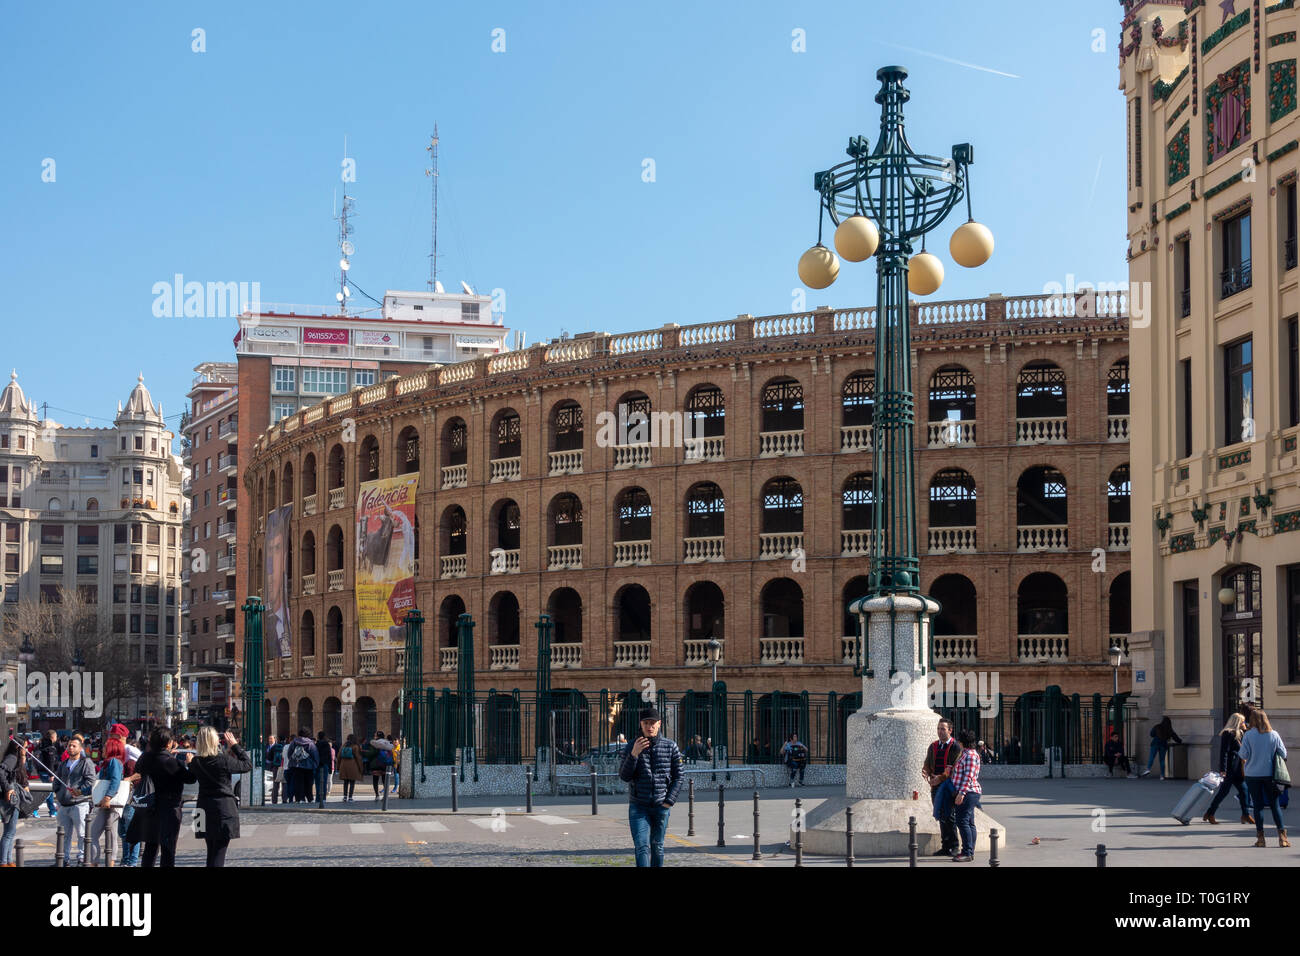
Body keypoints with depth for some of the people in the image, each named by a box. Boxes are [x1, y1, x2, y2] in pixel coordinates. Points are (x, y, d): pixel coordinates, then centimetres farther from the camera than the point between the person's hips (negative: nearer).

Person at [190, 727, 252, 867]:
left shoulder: (196, 762, -1)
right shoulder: (223, 760, -15)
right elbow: (248, 765, -4)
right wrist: (235, 746, 2)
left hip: (204, 809, 5)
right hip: (224, 808, -5)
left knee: (211, 853, 17)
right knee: (218, 855, -4)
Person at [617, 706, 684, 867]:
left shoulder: (670, 746, 1)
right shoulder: (632, 747, 0)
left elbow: (679, 776, 4)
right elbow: (624, 776, -7)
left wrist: (669, 801, -5)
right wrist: (634, 754, -22)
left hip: (661, 806, 1)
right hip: (638, 806, -1)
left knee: (657, 846, 8)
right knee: (642, 847, -11)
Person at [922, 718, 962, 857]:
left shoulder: (955, 747, -5)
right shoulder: (933, 746, 14)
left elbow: (954, 768, -13)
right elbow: (927, 764, 11)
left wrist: (940, 778, -23)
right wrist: (926, 772, -13)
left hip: (949, 785, -6)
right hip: (936, 786, 6)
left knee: (949, 817, -8)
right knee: (941, 817, 8)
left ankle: (954, 846, 1)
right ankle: (945, 846, 13)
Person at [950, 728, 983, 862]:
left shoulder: (970, 755, -14)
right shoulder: (965, 754, 19)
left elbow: (968, 776, -21)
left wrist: (961, 793, -25)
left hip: (967, 793, -11)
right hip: (966, 794, 11)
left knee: (963, 822, -13)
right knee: (969, 823, 11)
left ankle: (967, 853, -15)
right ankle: (970, 851, 14)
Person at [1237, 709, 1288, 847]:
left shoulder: (1248, 735, -8)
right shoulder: (1274, 735, -3)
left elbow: (1244, 755, -11)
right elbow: (1283, 754, 0)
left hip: (1253, 775, -1)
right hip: (1270, 774, 1)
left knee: (1258, 806, 5)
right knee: (1275, 805, 7)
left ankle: (1260, 837, 4)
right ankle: (1282, 836, 1)